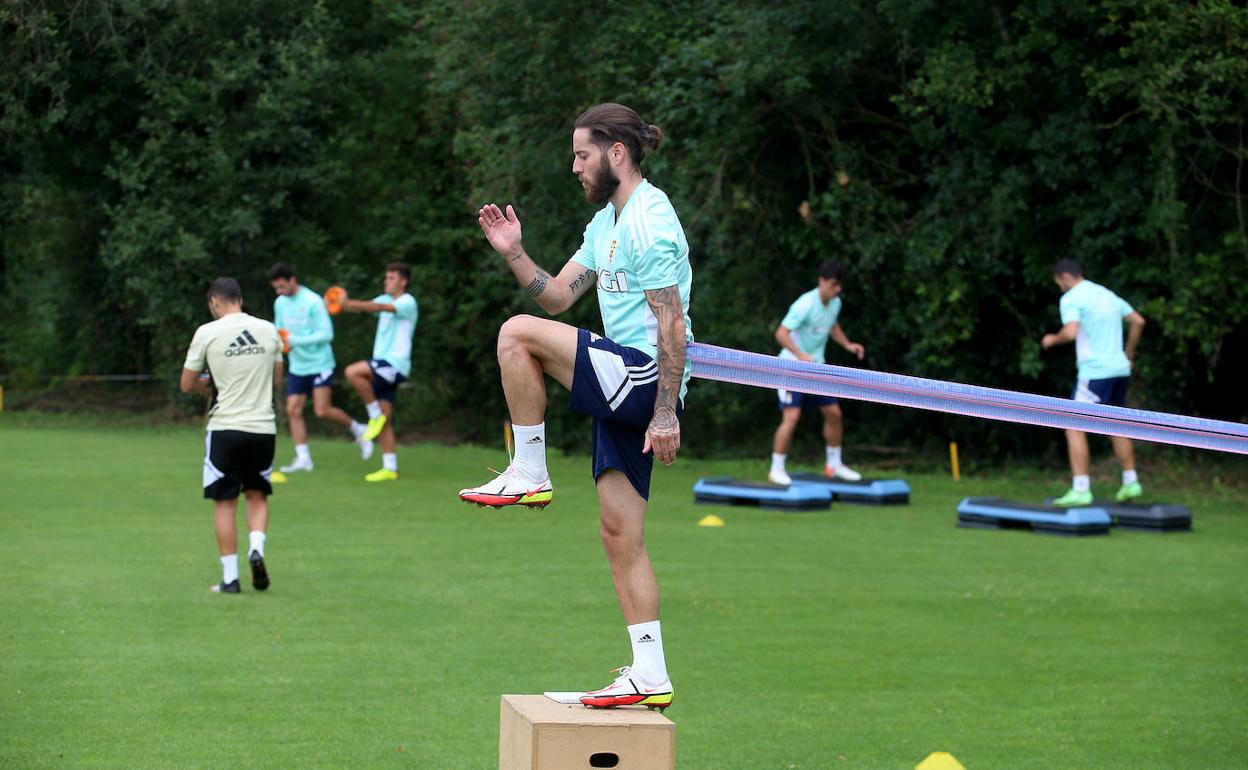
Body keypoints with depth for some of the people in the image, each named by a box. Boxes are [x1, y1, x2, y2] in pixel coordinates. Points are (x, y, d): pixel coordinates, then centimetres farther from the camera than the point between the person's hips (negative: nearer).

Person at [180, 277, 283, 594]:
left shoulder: (207, 333, -5)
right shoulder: (268, 330, 5)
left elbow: (187, 385, 0)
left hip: (226, 428, -3)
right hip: (263, 426, 3)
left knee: (225, 503, 6)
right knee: (258, 496, 17)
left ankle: (230, 577, 5)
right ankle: (256, 549, -8)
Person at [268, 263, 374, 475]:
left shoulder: (313, 301, -15)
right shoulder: (280, 303, 6)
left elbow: (326, 334, -18)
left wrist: (295, 340, -24)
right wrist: (279, 340, -7)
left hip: (319, 364, -7)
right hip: (297, 367, 7)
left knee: (322, 411, -13)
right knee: (293, 410, -3)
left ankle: (357, 430, 11)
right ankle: (302, 458, 1)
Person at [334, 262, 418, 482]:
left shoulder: (407, 303, -8)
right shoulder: (385, 299, 16)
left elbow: (379, 307, -24)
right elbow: (363, 307, 3)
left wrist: (349, 303, -31)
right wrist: (345, 302, -18)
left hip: (395, 364, -8)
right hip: (383, 365, 8)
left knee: (353, 372, -27)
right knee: (384, 422, 5)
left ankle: (376, 415, -14)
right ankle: (390, 469, 7)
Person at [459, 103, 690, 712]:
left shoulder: (649, 221, -12)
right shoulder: (606, 222, 18)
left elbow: (673, 325, -17)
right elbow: (557, 296, 23)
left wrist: (666, 413, -20)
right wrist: (513, 253, 7)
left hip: (645, 379, -10)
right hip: (624, 388, 10)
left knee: (518, 334, -19)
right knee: (620, 536, 6)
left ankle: (529, 474, -9)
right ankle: (650, 677, 7)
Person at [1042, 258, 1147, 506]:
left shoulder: (1071, 298, -7)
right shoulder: (1107, 294, 17)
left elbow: (1070, 332, -22)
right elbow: (1138, 321, 20)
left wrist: (1052, 339, -2)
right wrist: (1128, 354, 29)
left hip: (1095, 372, -8)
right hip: (1120, 369, 8)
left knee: (1074, 428, -5)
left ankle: (1080, 490, -12)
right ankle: (1130, 482, 23)